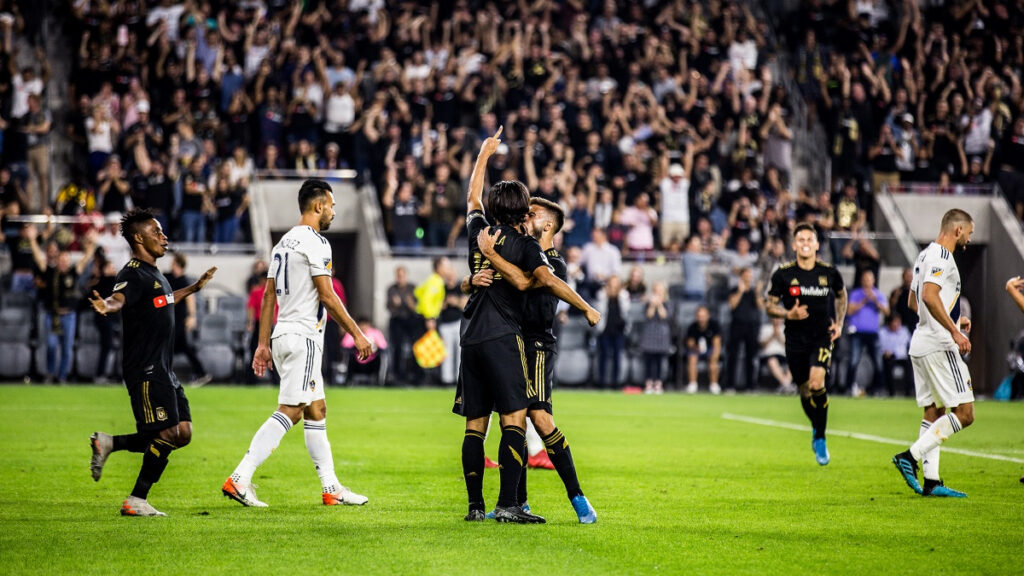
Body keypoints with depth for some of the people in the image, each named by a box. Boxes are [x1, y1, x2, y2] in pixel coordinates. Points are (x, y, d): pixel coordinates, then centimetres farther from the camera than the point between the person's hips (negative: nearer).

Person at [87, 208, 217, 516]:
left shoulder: (154, 273, 18)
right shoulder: (133, 274, -13)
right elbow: (119, 298, -33)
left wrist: (195, 287, 49)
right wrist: (106, 306, -56)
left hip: (163, 370, 10)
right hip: (145, 370, -10)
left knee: (183, 434, 7)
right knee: (168, 434, -12)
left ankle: (108, 443, 15)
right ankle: (136, 501, -4)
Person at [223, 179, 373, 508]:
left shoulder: (284, 242, 17)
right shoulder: (315, 242, -10)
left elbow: (269, 296, 16)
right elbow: (327, 296, -14)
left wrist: (263, 343, 18)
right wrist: (356, 334, -9)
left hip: (283, 334, 10)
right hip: (304, 336, -10)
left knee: (316, 412, 13)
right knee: (289, 412, -13)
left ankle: (332, 489, 15)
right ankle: (239, 479, -20)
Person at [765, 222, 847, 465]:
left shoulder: (829, 272, -2)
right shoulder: (783, 274, -5)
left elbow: (841, 295, 19)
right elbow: (770, 306, 3)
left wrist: (839, 323, 8)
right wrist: (788, 314, -17)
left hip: (822, 337, -1)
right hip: (796, 339, 1)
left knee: (817, 382, -22)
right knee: (805, 391, 8)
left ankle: (820, 439, -9)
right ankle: (816, 427, 39)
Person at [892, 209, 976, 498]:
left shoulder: (925, 255, 19)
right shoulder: (941, 257, -12)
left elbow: (913, 301, 28)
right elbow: (929, 296, -26)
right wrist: (954, 331, -26)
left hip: (920, 345, 10)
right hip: (939, 346, -10)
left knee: (934, 412, 10)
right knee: (964, 413, -9)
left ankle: (931, 481, 8)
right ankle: (911, 456, -14)